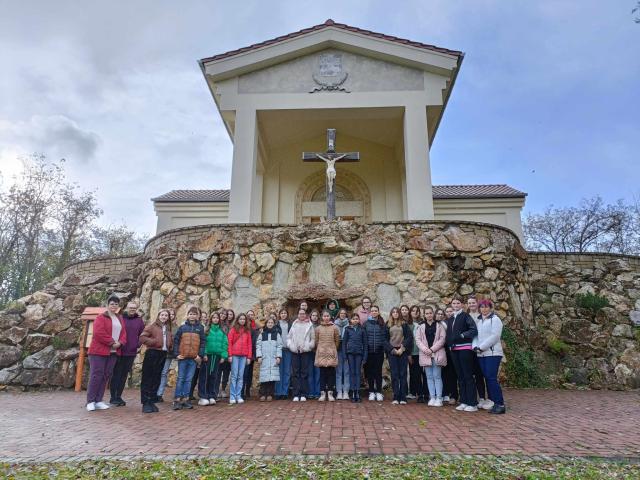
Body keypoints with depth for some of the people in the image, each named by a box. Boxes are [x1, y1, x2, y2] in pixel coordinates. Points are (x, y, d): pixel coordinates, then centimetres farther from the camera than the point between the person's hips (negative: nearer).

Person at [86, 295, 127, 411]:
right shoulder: (100, 317, -5)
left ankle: (98, 401, 15)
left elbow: (123, 333, 12)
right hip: (99, 351, -6)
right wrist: (112, 342, -16)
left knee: (106, 376, 7)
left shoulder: (120, 319, 16)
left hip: (114, 352, 7)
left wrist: (120, 343, -8)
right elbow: (99, 333, -17)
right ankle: (90, 401, 3)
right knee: (96, 375, -6)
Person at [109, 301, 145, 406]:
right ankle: (113, 397, 9)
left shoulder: (139, 320, 8)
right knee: (116, 374, 1)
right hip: (118, 352, -3)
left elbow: (142, 334, 14)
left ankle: (118, 396, 19)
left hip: (131, 353, 3)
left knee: (124, 375, 10)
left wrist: (139, 345, 5)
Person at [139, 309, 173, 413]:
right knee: (147, 379, -1)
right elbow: (142, 338, -11)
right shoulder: (151, 326, -2)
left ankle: (152, 401, 19)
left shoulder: (168, 329, 16)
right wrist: (154, 342, -18)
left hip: (163, 355, 6)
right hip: (152, 354, -6)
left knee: (156, 379, 11)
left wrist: (170, 346, 6)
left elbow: (170, 341, 26)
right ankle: (145, 403, 4)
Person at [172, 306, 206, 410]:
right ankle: (177, 399, 8)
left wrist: (200, 355, -5)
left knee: (189, 379, 7)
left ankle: (185, 399, 15)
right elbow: (176, 340, 2)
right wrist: (176, 354, -6)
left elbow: (203, 342, 3)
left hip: (194, 358, 1)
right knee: (180, 378, 3)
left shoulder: (200, 328, 5)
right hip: (183, 357, -1)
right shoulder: (182, 327, 4)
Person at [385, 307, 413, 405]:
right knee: (394, 374, -1)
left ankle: (403, 398, 2)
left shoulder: (404, 325, 8)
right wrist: (392, 350, -6)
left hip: (403, 352, -1)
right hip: (392, 352, 1)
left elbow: (409, 337, 0)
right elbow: (385, 340, 6)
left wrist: (402, 348, -10)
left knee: (403, 374, -1)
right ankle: (396, 397, 2)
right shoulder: (387, 325, 10)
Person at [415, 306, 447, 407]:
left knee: (437, 376, -2)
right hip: (425, 355, 3)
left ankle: (439, 398, 2)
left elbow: (442, 339, -4)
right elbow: (417, 340, 5)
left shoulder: (439, 325, 5)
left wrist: (432, 349, -12)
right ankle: (432, 397, 10)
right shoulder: (421, 327, 12)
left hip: (437, 354, -3)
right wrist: (425, 349, -11)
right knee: (429, 377, 5)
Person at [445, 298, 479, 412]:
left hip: (465, 348, -6)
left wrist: (462, 335, -21)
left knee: (468, 376, -4)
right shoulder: (450, 319, 16)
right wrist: (449, 344, 4)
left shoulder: (465, 316, -2)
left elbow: (474, 330, -12)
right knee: (460, 376, 10)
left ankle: (472, 403, 0)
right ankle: (463, 402, 16)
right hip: (454, 349, 6)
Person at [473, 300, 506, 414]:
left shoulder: (495, 319, -3)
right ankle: (492, 402, 14)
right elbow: (476, 335, 14)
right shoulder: (479, 321, 17)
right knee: (487, 378, 7)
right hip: (481, 354, 6)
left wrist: (481, 347, -13)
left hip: (492, 353, -6)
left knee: (492, 378, -11)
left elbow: (495, 336, -13)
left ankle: (500, 405, -5)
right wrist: (475, 346, -5)